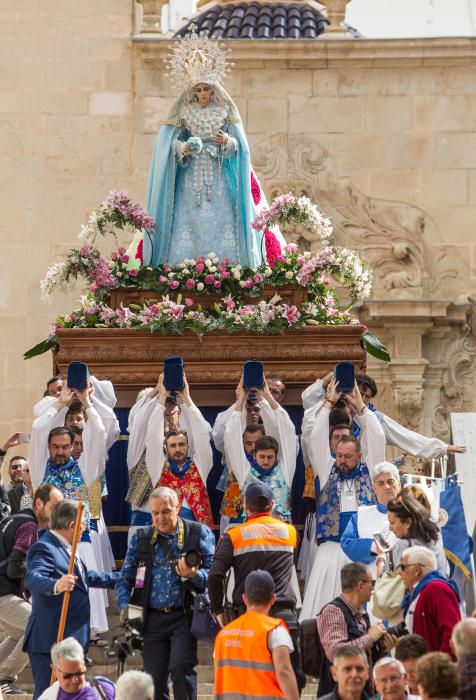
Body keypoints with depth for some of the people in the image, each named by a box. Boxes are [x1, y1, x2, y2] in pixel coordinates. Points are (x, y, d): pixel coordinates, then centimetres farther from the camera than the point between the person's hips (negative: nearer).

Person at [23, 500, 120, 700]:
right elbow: (33, 579, -34)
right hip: (50, 641, -11)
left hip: (71, 639, 11)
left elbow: (87, 577, 32)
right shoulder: (44, 549, -15)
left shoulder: (65, 549, 18)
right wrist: (56, 586, -54)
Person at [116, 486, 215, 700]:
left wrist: (194, 575, -22)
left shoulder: (199, 533, 4)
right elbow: (125, 578, 13)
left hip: (183, 616, -3)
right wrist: (124, 606, -5)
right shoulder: (140, 538, 12)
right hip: (152, 617, 3)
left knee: (181, 668, -20)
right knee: (154, 677, 3)